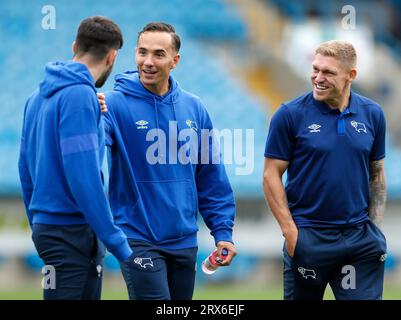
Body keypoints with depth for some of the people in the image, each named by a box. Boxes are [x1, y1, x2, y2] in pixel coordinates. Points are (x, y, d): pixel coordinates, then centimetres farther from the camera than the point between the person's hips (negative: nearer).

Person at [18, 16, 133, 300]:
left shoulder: (38, 96, 13)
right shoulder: (80, 96, -14)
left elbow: (26, 169, 18)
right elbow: (83, 175, -21)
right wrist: (116, 242, -18)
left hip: (46, 226, 9)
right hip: (72, 232, -9)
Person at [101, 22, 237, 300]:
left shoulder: (193, 108, 5)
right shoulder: (116, 104, -10)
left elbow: (212, 179, 10)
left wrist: (223, 231, 5)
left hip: (184, 241, 5)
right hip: (139, 240, -5)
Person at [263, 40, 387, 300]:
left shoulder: (372, 114, 5)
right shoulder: (290, 115, -6)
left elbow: (377, 175, 13)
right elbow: (271, 176, -4)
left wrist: (376, 228, 4)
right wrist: (290, 231, -11)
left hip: (360, 238, 2)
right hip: (308, 237, -2)